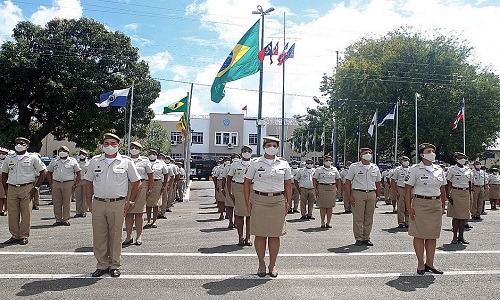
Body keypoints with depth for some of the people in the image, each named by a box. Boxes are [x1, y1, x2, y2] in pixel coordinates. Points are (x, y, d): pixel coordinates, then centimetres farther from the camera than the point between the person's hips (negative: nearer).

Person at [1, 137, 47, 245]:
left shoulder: (33, 158, 2)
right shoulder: (9, 158, 12)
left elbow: (43, 172, 2)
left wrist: (36, 187, -4)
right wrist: (6, 189, 10)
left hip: (26, 188, -3)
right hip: (12, 189, 3)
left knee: (26, 214, -2)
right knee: (12, 214, 4)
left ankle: (24, 236, 6)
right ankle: (15, 236, 15)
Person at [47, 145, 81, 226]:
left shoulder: (73, 161, 6)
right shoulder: (54, 161, 13)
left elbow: (79, 173, 6)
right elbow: (49, 172, 18)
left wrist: (75, 184, -1)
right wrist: (51, 184, 8)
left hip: (68, 184, -2)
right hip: (56, 184, 3)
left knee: (67, 203, 0)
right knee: (56, 203, 4)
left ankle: (66, 220, 7)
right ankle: (58, 220, 13)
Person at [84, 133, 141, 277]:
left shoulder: (126, 162, 2)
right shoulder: (94, 161, 9)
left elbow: (137, 182, 7)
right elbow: (89, 182, 15)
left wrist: (130, 202, 2)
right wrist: (89, 202, 8)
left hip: (117, 204, -2)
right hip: (98, 203, 2)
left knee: (115, 236, 4)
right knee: (98, 236, 6)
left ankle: (115, 266, 17)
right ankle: (102, 265, 19)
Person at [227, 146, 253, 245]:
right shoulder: (235, 164, 7)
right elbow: (229, 178, 8)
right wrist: (230, 192, -1)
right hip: (238, 188, -1)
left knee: (250, 214, 2)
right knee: (239, 213, -2)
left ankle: (248, 237, 11)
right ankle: (240, 237, 8)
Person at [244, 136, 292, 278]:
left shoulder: (283, 164, 9)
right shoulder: (255, 163, 4)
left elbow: (288, 184, 13)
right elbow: (247, 183, 6)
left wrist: (288, 202, 6)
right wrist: (247, 202, -1)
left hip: (278, 201, 1)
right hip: (259, 200, -1)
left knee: (275, 235, 4)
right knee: (260, 234, 2)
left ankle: (272, 265, 17)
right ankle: (261, 264, 16)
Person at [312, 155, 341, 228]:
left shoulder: (334, 169, 11)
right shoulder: (319, 169, 3)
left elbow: (338, 180, 16)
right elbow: (314, 180, 1)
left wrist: (338, 189, 8)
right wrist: (316, 190, -6)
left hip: (332, 188, 2)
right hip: (322, 188, -2)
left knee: (330, 206, 3)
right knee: (322, 206, -1)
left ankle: (329, 222, 11)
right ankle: (322, 222, 6)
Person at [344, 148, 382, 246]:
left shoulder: (375, 168, 13)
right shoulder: (354, 167, 0)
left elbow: (378, 182, 20)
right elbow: (348, 182, 0)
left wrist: (378, 196, 11)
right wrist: (349, 196, -8)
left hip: (371, 194, 4)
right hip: (358, 194, -4)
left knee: (369, 218, 7)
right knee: (358, 218, -2)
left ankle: (366, 238, 16)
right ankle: (358, 239, 6)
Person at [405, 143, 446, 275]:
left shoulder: (439, 170, 11)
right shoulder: (415, 170, -4)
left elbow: (443, 190, 18)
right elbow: (408, 190, -6)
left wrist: (443, 207, 12)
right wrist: (409, 208, -11)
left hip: (436, 205, 5)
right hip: (420, 203, -5)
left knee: (433, 235, 8)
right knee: (419, 235, 0)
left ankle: (430, 263, 19)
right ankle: (421, 264, 11)